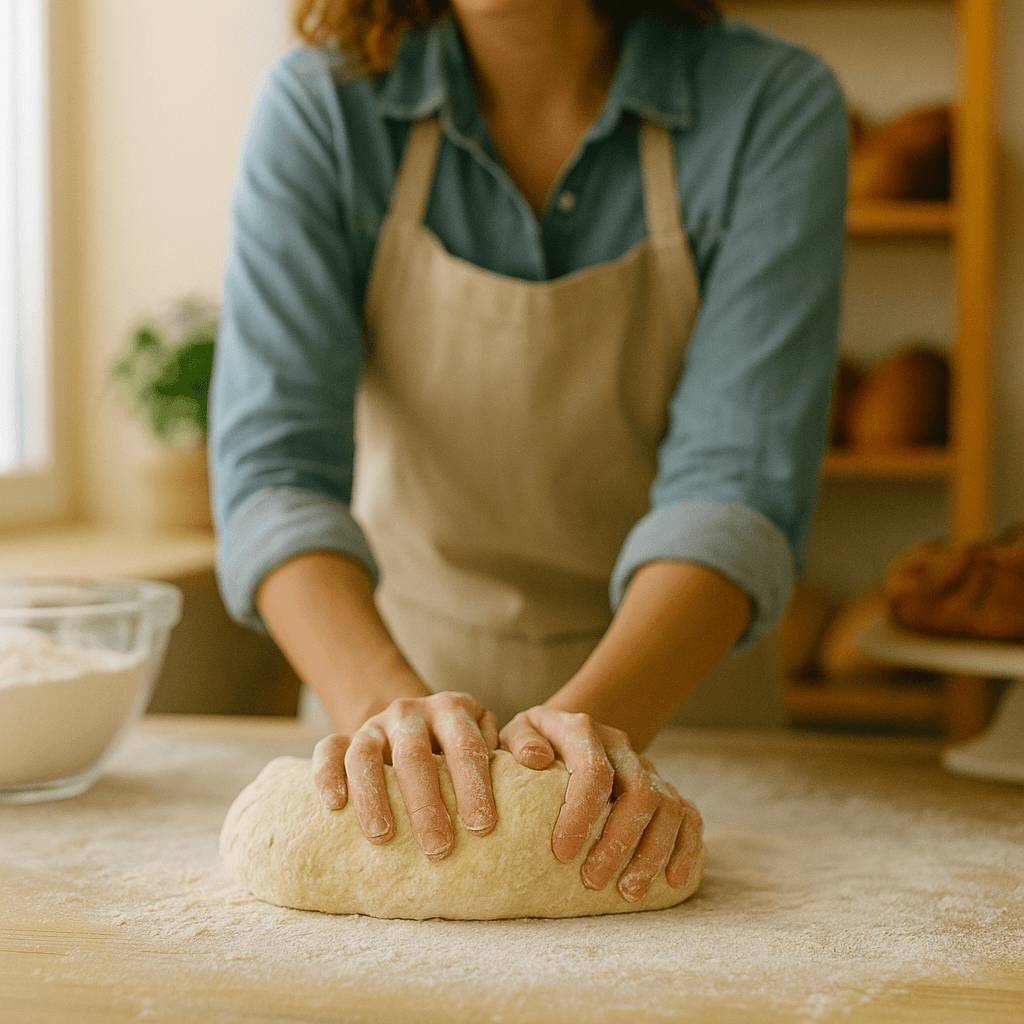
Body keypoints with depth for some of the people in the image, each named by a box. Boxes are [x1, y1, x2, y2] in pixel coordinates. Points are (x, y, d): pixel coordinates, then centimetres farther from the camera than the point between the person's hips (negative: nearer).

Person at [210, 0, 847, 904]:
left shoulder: (774, 107, -13)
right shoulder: (320, 107, -12)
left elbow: (737, 481, -21)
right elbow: (274, 460, -21)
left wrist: (593, 722, -38)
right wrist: (388, 705, -39)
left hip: (671, 692, 0)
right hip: (401, 656, 1)